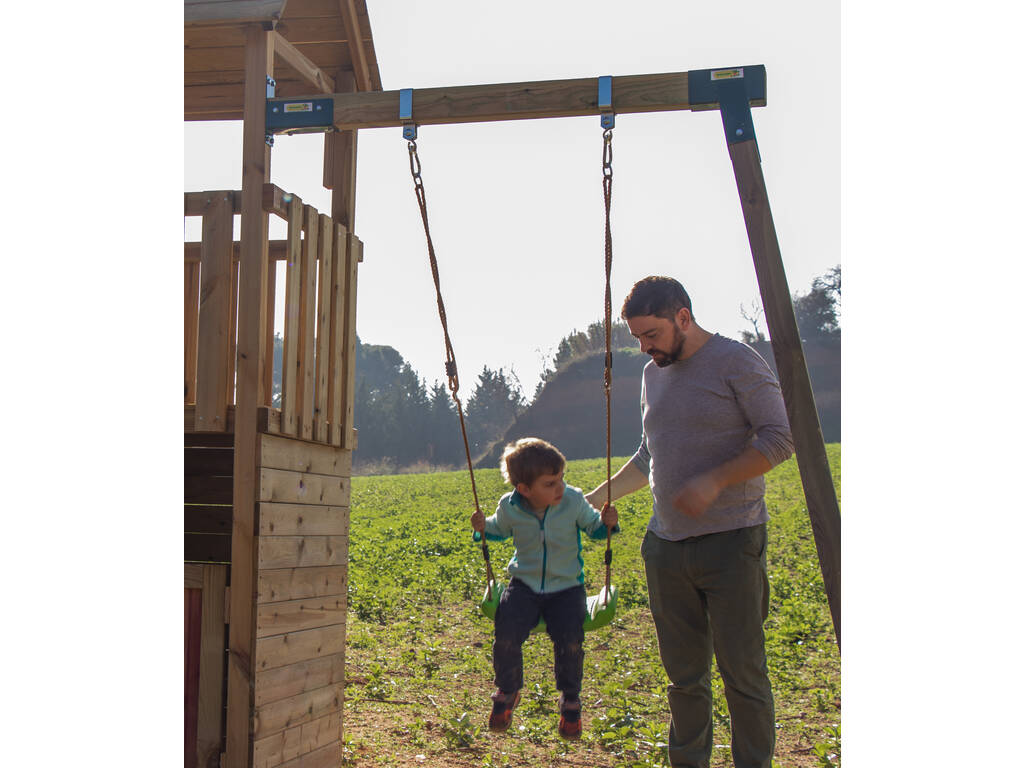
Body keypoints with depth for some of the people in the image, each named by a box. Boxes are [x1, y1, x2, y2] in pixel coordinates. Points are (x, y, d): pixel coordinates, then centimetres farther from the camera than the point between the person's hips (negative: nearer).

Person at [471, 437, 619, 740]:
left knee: (569, 638, -23)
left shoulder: (574, 501, -12)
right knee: (506, 632, -22)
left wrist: (607, 523, -17)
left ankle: (570, 699, 8)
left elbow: (593, 527, 4)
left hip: (566, 587, -1)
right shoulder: (509, 507, -9)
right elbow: (499, 530, 13)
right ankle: (507, 692, 10)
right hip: (524, 585, 1)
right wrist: (482, 529, -8)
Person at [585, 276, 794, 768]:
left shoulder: (737, 363, -6)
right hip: (666, 544, 6)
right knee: (683, 675, 11)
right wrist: (596, 499, 19)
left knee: (742, 673, -2)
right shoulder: (653, 374, 15)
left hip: (730, 542, -6)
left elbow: (779, 440, -11)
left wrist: (714, 481, -19)